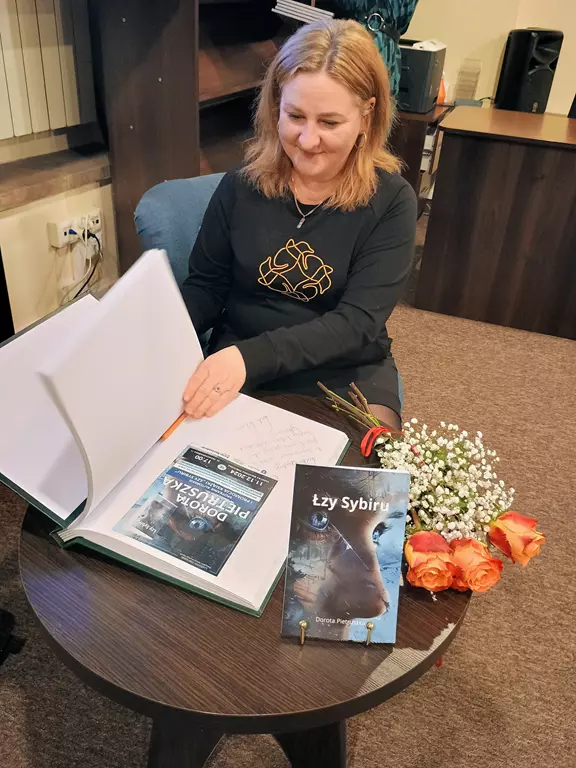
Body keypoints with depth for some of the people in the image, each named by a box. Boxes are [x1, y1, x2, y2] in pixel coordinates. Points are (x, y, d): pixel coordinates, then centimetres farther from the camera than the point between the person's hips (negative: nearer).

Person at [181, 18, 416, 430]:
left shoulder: (391, 201, -9)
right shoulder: (242, 185, -3)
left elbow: (356, 324, -17)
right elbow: (204, 287, 5)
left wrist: (251, 357, -31)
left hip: (346, 374, -1)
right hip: (237, 367, 2)